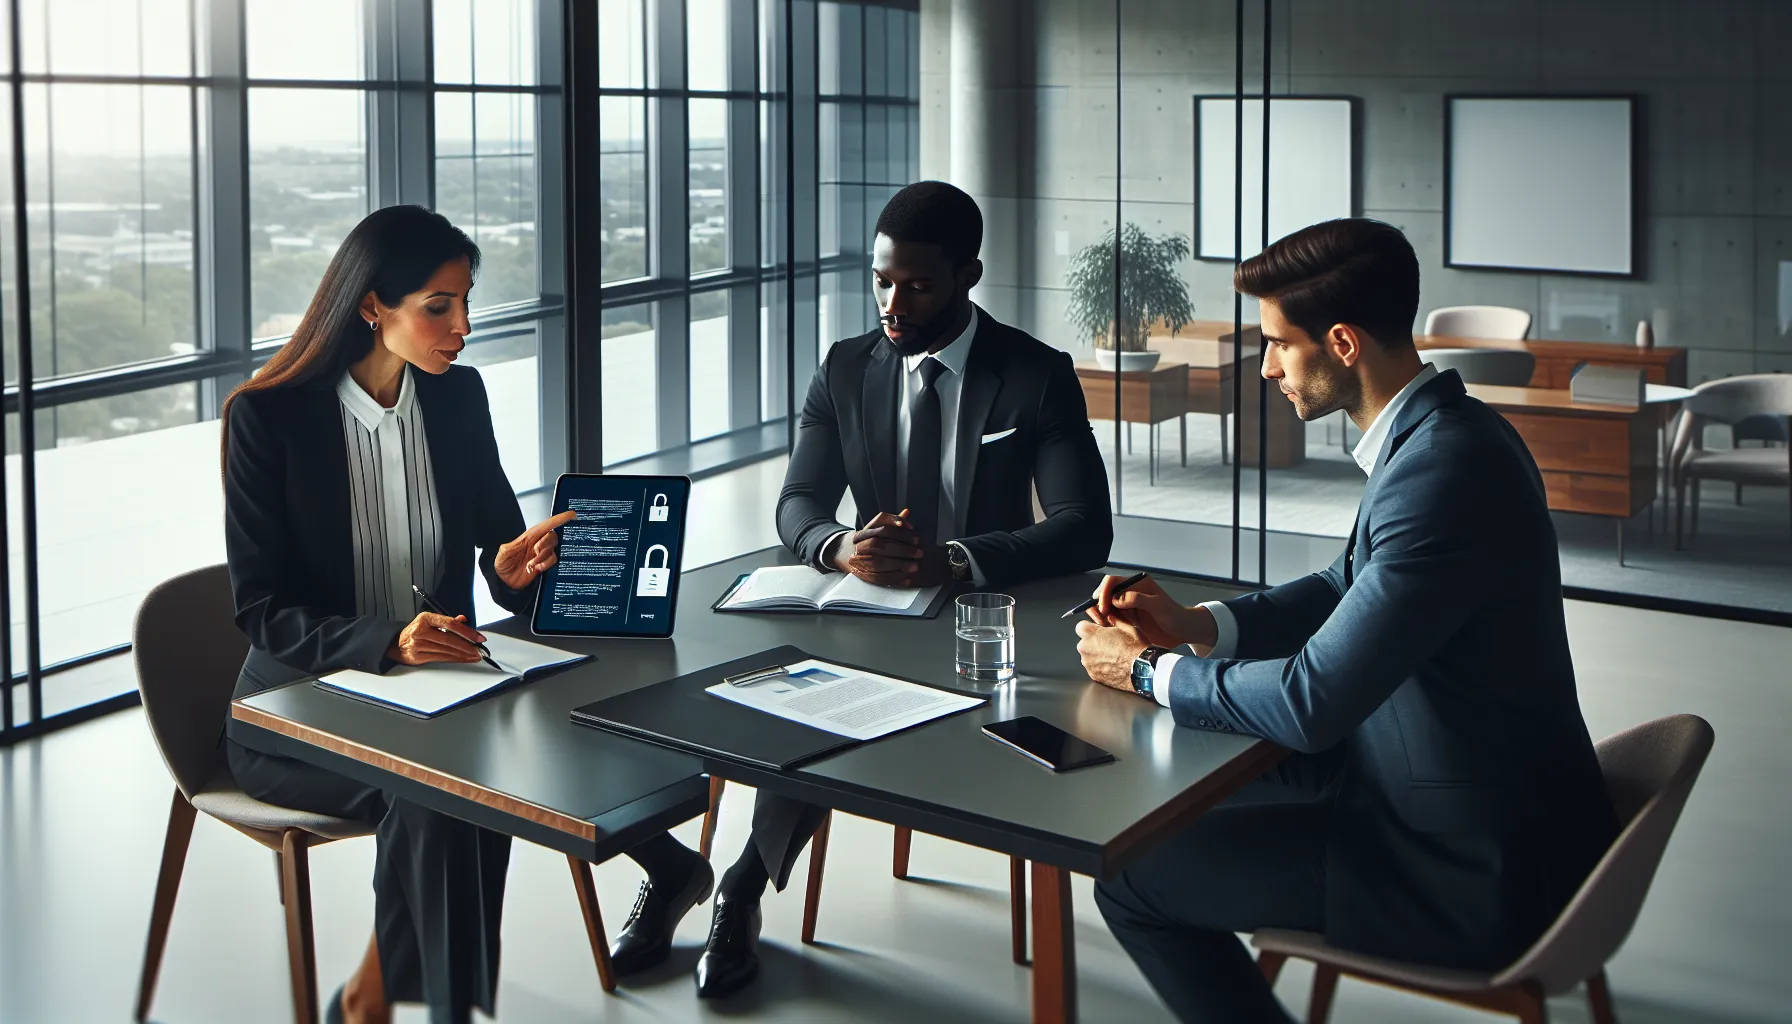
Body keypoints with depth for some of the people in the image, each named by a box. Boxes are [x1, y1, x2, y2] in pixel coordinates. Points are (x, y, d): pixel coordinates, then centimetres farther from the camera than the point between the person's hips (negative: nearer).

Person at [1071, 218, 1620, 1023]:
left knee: (1131, 879, -7)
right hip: (1495, 805, 10)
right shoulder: (1439, 431, 3)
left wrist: (1148, 672, -11)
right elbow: (1353, 585, 18)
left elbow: (1312, 704, -27)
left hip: (1472, 869, -10)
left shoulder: (1441, 473, -29)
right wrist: (1197, 624, 3)